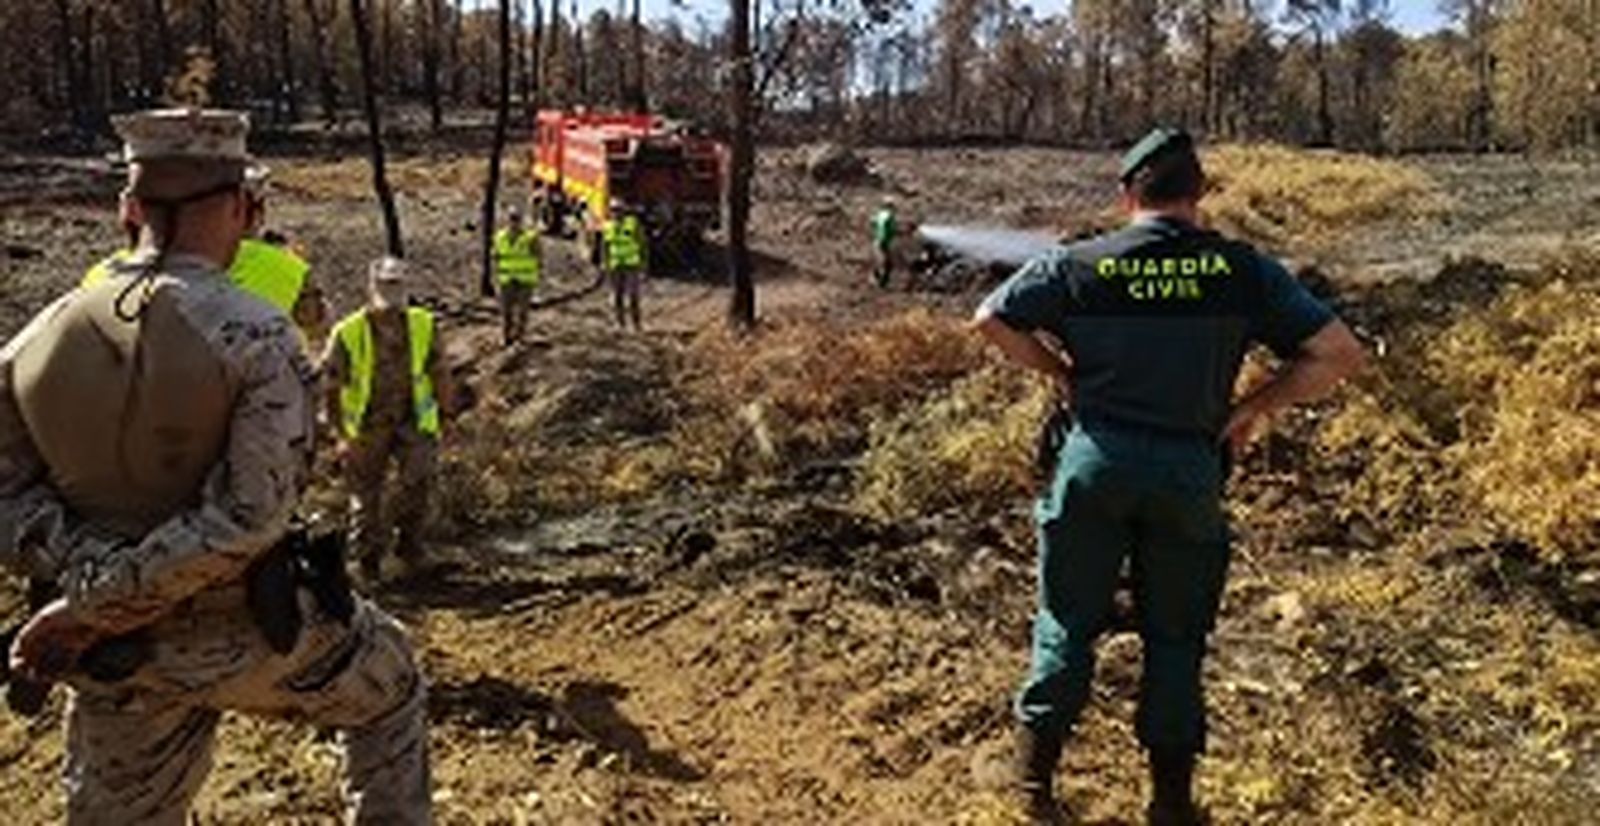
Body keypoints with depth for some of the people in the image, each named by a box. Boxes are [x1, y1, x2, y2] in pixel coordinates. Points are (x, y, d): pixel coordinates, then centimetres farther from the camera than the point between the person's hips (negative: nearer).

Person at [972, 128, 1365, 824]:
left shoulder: (1079, 265, -6)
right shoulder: (1243, 271, -5)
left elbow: (991, 321, 1)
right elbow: (1340, 355, -5)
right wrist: (1256, 407, 2)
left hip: (1096, 461, 0)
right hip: (1189, 472, 0)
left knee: (1069, 619, 15)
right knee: (1175, 637, 15)